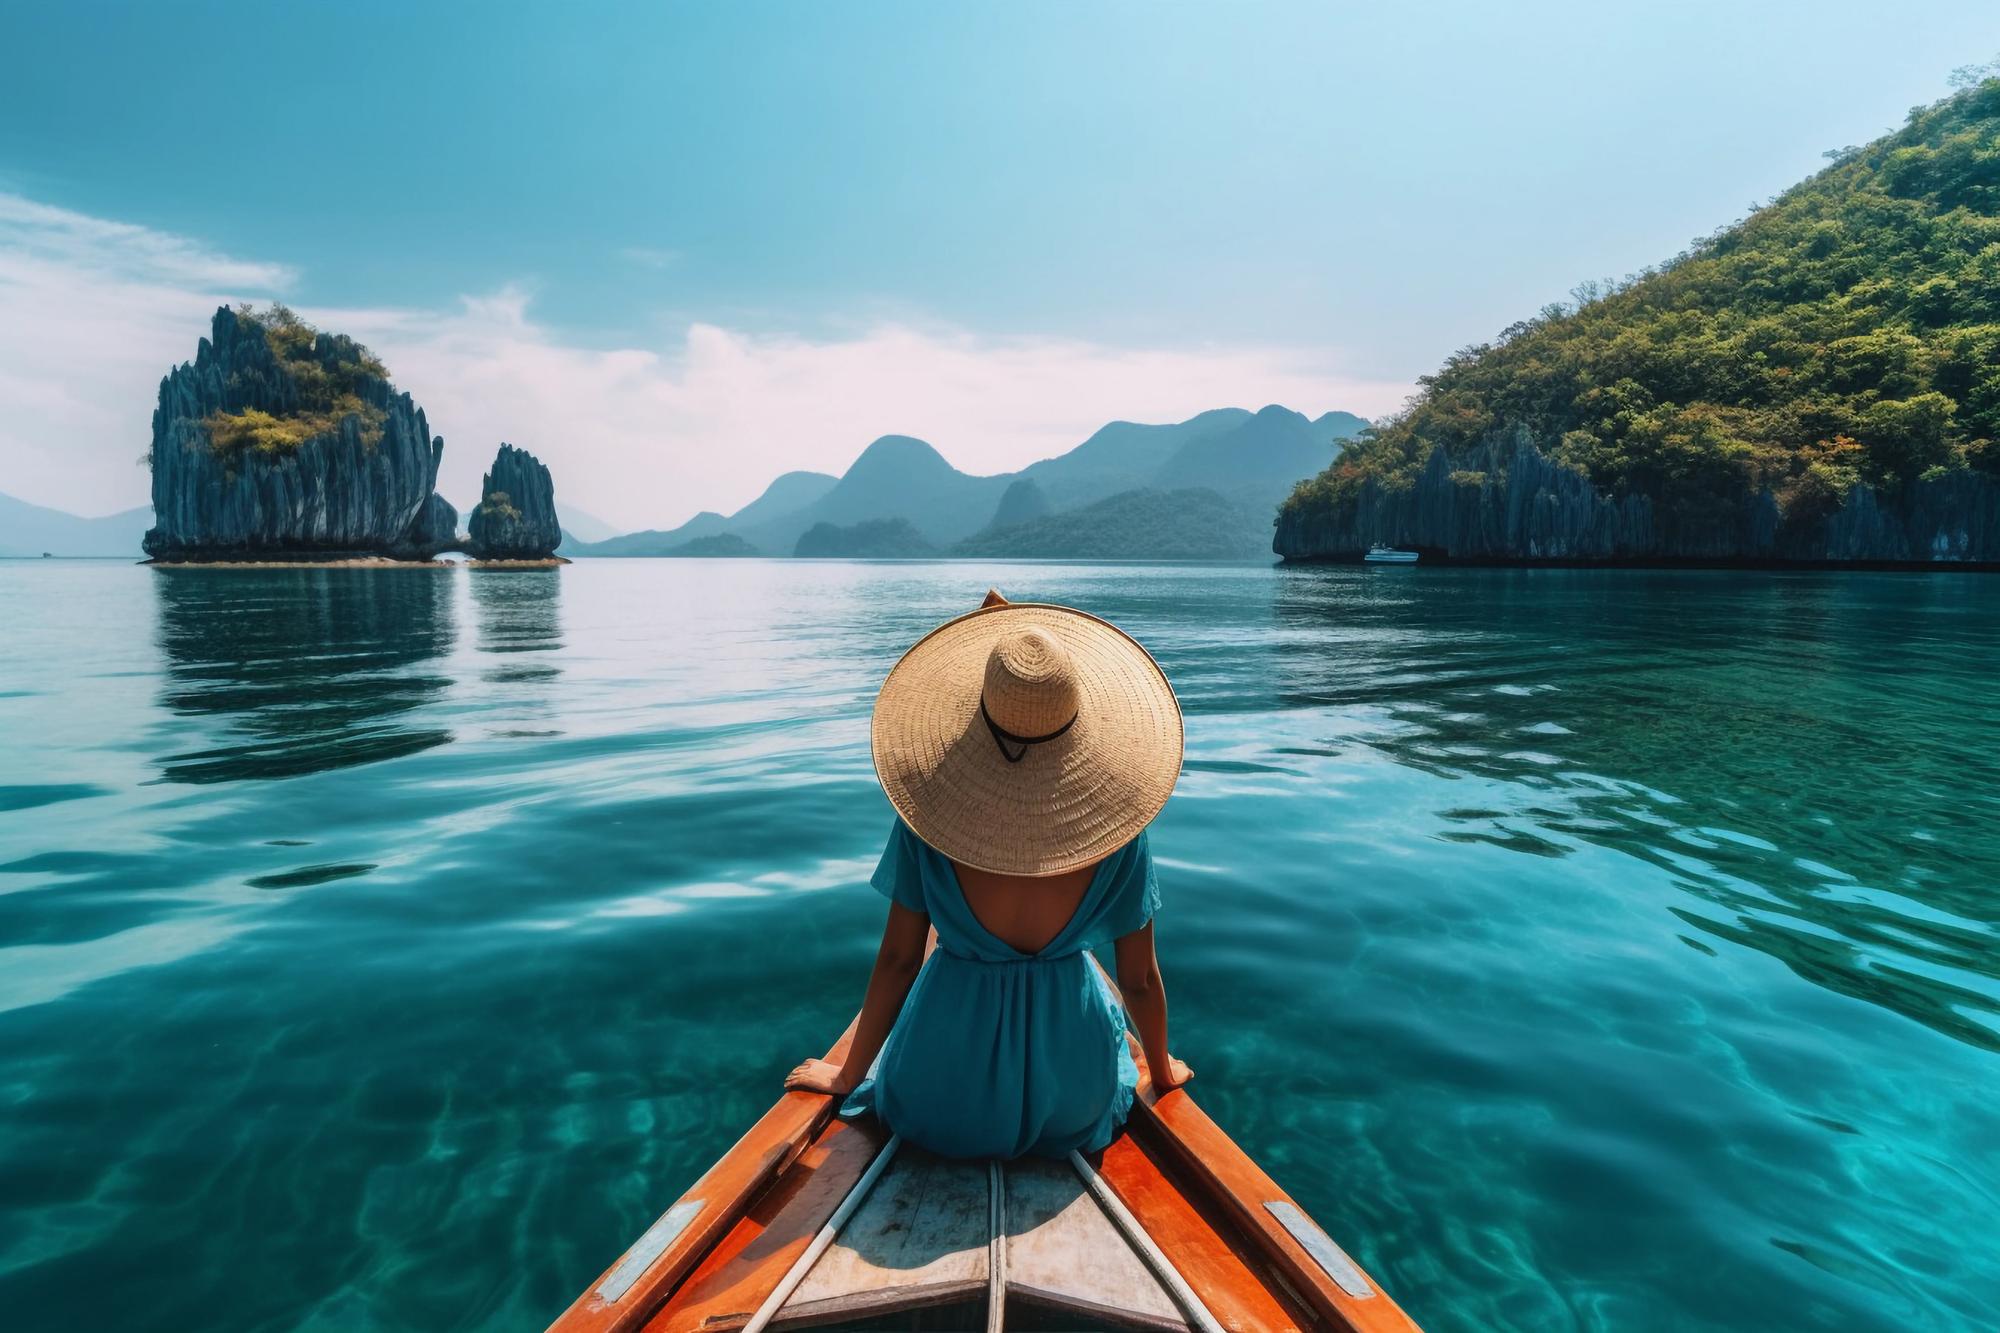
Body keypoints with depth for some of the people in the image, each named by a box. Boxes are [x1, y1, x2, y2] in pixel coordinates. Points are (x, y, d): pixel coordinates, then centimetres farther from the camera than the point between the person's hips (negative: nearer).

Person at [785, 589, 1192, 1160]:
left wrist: (847, 1075, 7)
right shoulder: (1118, 832, -19)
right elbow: (1140, 979, -7)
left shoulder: (927, 816, -22)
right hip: (1072, 1106, 0)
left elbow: (897, 960, -12)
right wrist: (1163, 1070, 14)